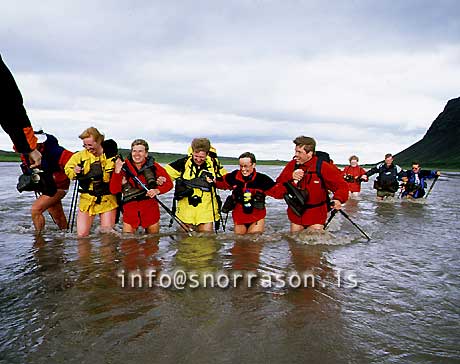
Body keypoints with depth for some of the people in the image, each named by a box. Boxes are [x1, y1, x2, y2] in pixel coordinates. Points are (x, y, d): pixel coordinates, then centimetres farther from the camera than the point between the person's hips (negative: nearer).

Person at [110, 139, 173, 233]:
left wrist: (157, 190, -14)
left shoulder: (153, 166, -2)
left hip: (150, 206, 1)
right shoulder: (124, 166, -4)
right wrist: (117, 172, -21)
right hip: (130, 207, -1)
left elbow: (169, 183, 5)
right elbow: (114, 190, -8)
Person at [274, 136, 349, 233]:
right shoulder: (292, 165, -6)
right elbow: (279, 183, -5)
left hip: (316, 216, -3)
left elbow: (341, 185, -12)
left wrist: (338, 199, -31)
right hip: (295, 214, 4)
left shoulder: (323, 167, -15)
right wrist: (290, 177, -24)